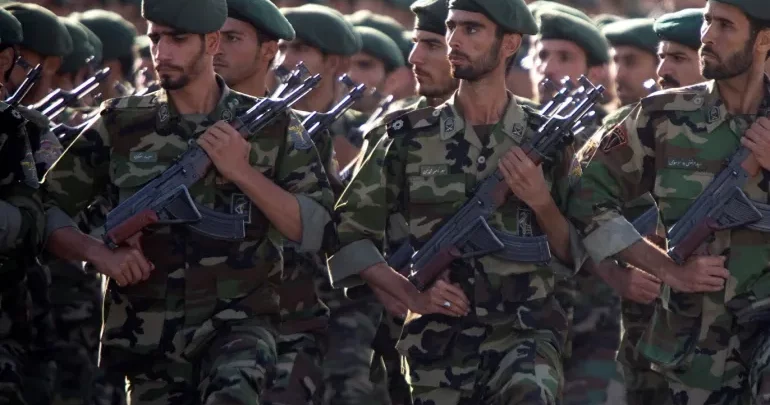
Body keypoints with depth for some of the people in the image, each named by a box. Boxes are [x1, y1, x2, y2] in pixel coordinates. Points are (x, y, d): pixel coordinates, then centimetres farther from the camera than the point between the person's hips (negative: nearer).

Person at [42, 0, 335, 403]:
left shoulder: (272, 126, 3)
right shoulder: (121, 125, 5)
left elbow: (314, 231, -4)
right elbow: (45, 210, 8)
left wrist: (242, 172, -14)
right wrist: (100, 254, -9)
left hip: (238, 325, -3)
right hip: (150, 339, 3)